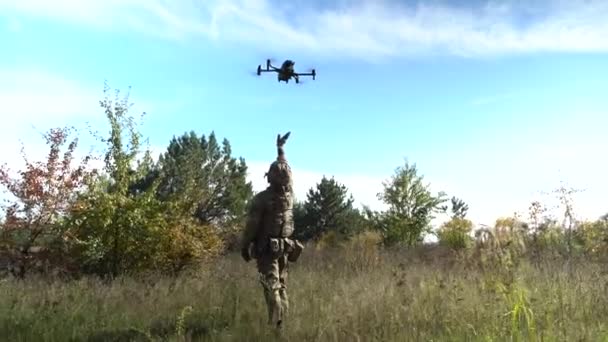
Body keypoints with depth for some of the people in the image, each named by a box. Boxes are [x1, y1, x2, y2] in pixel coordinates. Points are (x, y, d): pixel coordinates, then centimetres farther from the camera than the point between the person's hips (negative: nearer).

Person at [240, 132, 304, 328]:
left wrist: (245, 247, 1)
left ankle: (274, 326, -11)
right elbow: (285, 169, 16)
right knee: (282, 287, 14)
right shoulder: (289, 193, -1)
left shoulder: (261, 199, -14)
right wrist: (280, 149, 27)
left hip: (267, 250, -5)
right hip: (283, 249, 5)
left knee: (272, 288, -7)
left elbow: (251, 226, -11)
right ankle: (280, 323, 16)